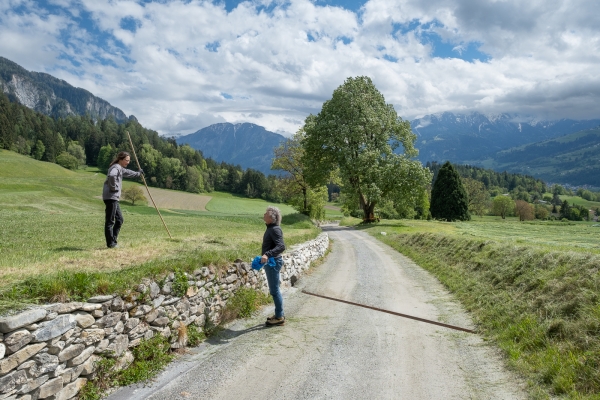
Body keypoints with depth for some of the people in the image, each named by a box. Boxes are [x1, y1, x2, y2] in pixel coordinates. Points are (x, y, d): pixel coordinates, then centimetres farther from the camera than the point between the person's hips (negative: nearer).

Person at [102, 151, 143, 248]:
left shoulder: (120, 168, 20)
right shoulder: (116, 167, -11)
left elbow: (127, 172, 42)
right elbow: (111, 176, -33)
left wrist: (138, 174, 56)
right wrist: (113, 187, -21)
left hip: (114, 198, 10)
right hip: (111, 197, -10)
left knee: (119, 220, 13)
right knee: (110, 221, -5)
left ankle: (113, 241, 18)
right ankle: (110, 243, -1)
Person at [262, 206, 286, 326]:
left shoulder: (275, 229, -19)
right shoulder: (270, 228, 10)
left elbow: (281, 246, -31)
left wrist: (267, 255, -41)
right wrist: (266, 257, 26)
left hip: (273, 262, -10)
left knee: (275, 290, -2)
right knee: (274, 290, 16)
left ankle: (279, 317, 9)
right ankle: (279, 315, 27)